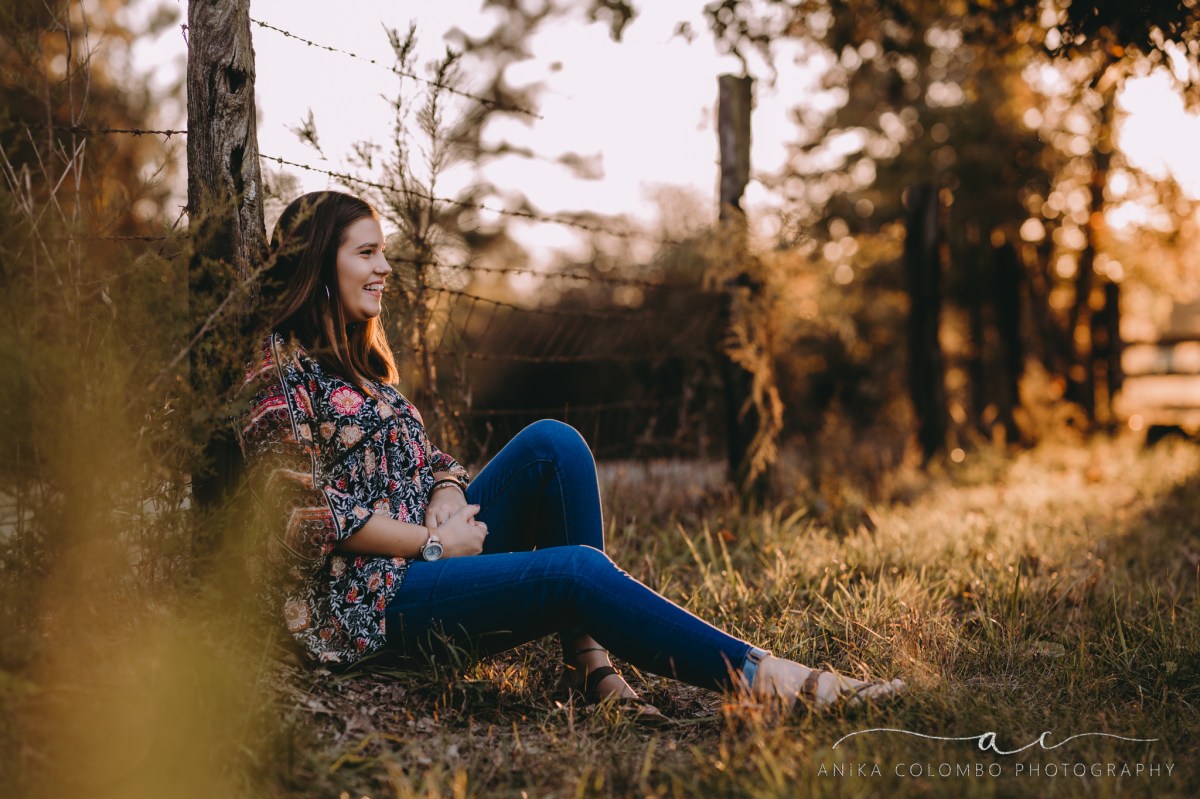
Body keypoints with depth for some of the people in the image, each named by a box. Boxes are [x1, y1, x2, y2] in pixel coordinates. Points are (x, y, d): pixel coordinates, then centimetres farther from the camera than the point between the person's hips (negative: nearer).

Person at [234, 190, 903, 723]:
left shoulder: (360, 355, 19)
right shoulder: (282, 372, -9)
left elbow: (420, 454, 20)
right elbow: (311, 515, -16)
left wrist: (448, 491, -5)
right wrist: (435, 544, -15)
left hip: (425, 549, 9)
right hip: (367, 598, -9)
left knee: (552, 442, -12)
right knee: (577, 570, -29)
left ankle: (589, 655, -18)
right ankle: (756, 676, -24)